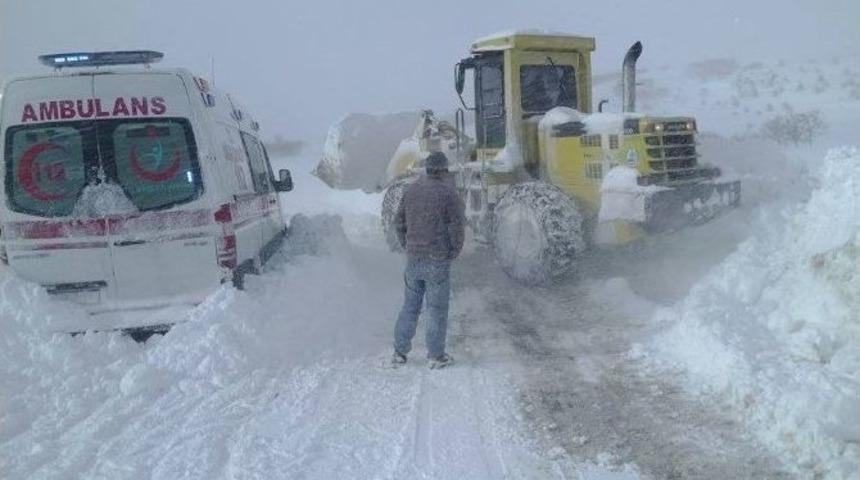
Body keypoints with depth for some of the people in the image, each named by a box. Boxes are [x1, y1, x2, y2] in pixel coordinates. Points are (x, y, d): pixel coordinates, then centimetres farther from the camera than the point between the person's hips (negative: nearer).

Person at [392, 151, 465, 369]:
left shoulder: (412, 189, 5)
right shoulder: (449, 192, -12)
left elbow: (400, 222, 8)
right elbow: (457, 227, -15)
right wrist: (454, 252, 2)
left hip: (413, 259, 5)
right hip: (437, 261, -5)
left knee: (410, 306, 16)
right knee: (437, 309, 7)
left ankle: (400, 352, 19)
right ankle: (436, 356, 14)